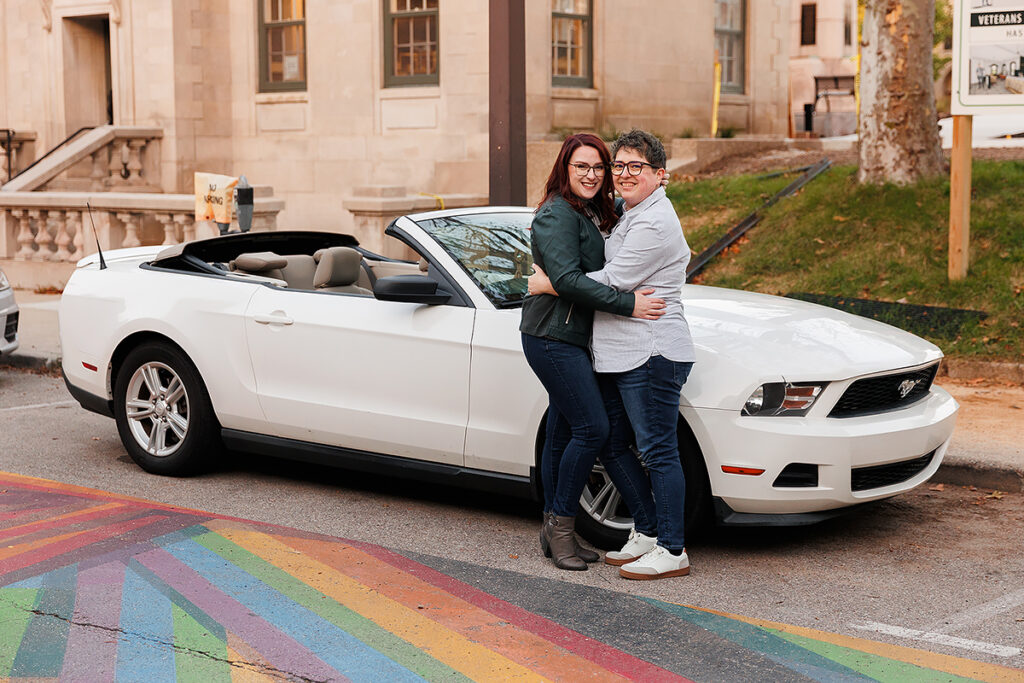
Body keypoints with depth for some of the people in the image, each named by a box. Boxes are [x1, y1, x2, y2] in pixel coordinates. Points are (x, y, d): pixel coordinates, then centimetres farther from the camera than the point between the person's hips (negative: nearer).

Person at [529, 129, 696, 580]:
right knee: (611, 445, 14)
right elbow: (610, 273, 33)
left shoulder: (655, 222, -14)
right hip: (617, 356, 10)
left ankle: (672, 552, 1)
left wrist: (548, 284, -8)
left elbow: (614, 281, -17)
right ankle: (648, 532, 25)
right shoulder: (631, 215, 18)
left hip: (652, 354, -10)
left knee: (658, 451, -5)